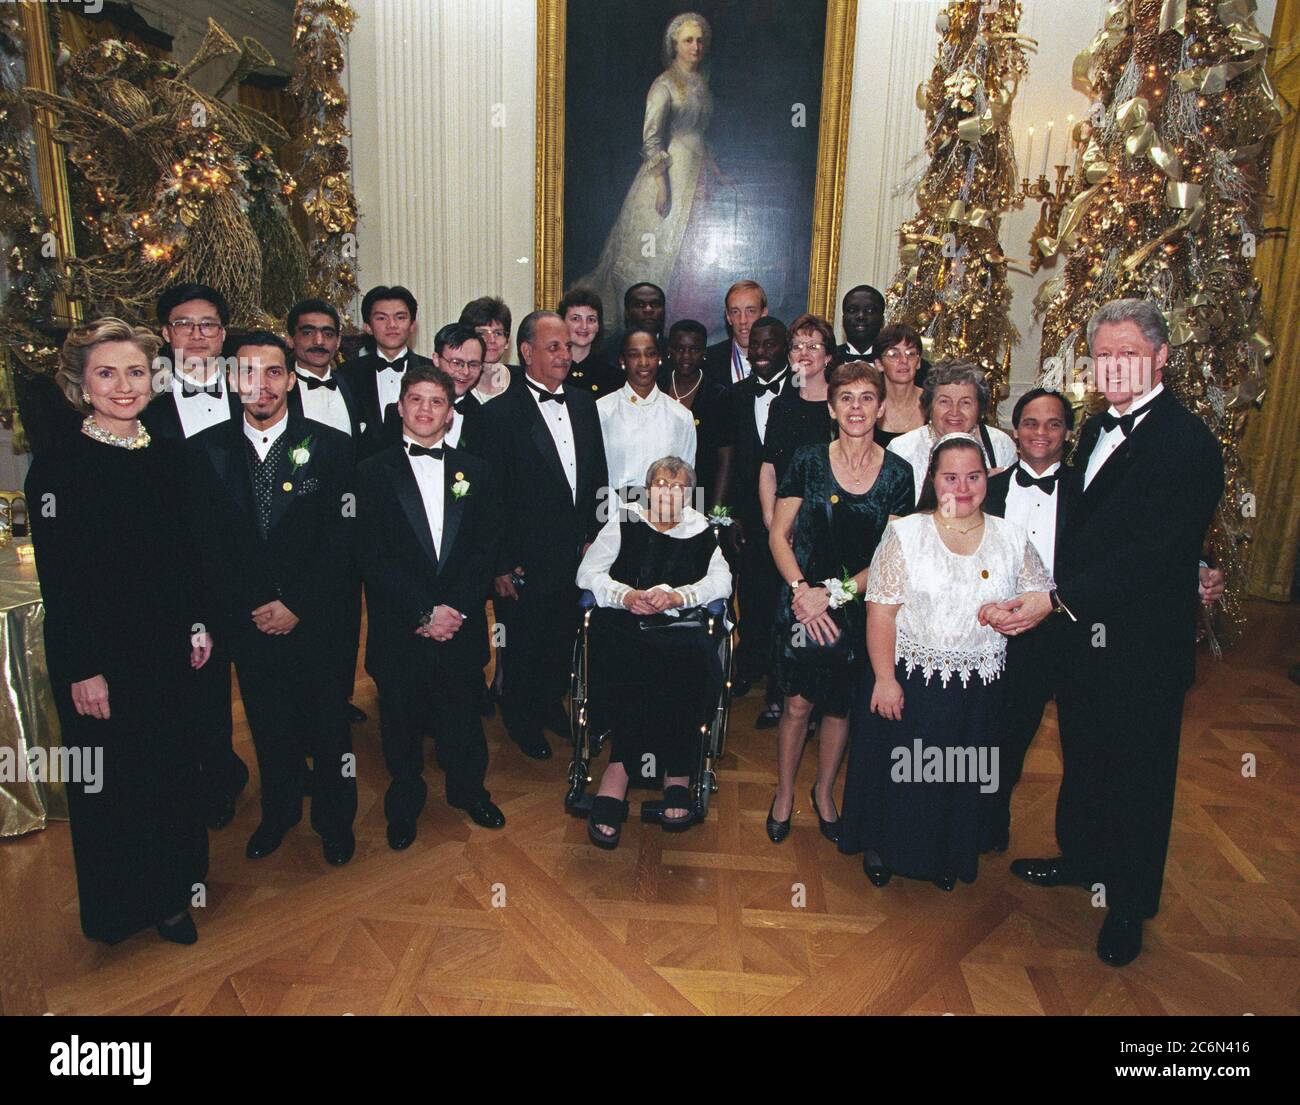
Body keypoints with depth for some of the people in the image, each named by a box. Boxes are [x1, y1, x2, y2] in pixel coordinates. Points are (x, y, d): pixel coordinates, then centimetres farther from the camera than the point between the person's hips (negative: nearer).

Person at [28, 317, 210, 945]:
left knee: (172, 765, 15)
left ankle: (170, 892, 35)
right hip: (99, 651, -5)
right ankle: (118, 907, 33)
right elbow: (58, 578, -14)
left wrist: (198, 623, 6)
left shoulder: (167, 454, 3)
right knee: (109, 778, 11)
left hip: (165, 643, 5)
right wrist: (83, 668, -15)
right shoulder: (57, 466, -13)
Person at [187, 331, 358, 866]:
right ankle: (279, 811, 40)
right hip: (247, 618, 2)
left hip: (316, 617, -2)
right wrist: (248, 609, -8)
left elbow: (342, 537, -9)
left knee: (326, 724, 10)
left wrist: (297, 606, -13)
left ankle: (335, 819, 32)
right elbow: (205, 542, 0)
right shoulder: (205, 450, 0)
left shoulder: (331, 446, -6)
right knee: (268, 725, 17)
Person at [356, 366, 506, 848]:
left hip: (460, 623, 2)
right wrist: (423, 613, -14)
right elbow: (373, 556, -8)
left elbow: (484, 549, 2)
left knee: (462, 716, 14)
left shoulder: (475, 470, 6)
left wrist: (455, 609, -10)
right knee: (402, 722, 13)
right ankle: (405, 803, 34)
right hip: (398, 628, -1)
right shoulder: (374, 472, -1)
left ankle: (469, 790, 37)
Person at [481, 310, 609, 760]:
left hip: (577, 556, 5)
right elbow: (490, 497, -12)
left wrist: (594, 535, 8)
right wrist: (501, 565, -13)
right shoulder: (499, 413, -12)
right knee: (522, 647, 12)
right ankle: (522, 722, 34)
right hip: (525, 562, -5)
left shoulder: (583, 404, 7)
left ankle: (551, 705, 42)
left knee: (564, 641, 18)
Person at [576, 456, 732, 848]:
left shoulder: (701, 531, 19)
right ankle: (674, 775, -20)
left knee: (689, 665, -32)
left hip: (680, 628, 1)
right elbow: (587, 572, 9)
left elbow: (721, 580, 7)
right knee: (638, 668, -33)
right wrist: (626, 595, -9)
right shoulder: (624, 522, 17)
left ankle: (619, 772, -21)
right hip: (622, 625, 0)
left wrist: (678, 596, -11)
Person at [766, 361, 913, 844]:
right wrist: (802, 590, -16)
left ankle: (824, 793, 35)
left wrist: (833, 595, -13)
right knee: (798, 703, 2)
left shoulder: (897, 474, -3)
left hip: (860, 609, 1)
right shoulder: (808, 460, -4)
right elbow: (779, 536, -2)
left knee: (839, 706, 13)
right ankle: (785, 793, 26)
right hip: (803, 601, -1)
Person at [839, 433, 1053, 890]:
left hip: (978, 686, 3)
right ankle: (881, 847, 34)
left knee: (962, 775, 15)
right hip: (909, 678, -2)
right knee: (898, 770, 9)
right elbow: (881, 611, -10)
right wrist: (884, 678, -15)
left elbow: (1043, 596, 7)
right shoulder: (905, 533, -7)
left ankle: (949, 857, 39)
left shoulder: (1012, 538, 2)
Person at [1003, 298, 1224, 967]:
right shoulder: (1098, 428, 7)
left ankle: (1129, 905, 31)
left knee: (1138, 774, 10)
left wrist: (1054, 602, -28)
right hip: (1083, 631, 7)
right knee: (1083, 755, 23)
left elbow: (1150, 555, -26)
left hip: (1143, 647, -7)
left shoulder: (1188, 444, -20)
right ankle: (1082, 857, 46)